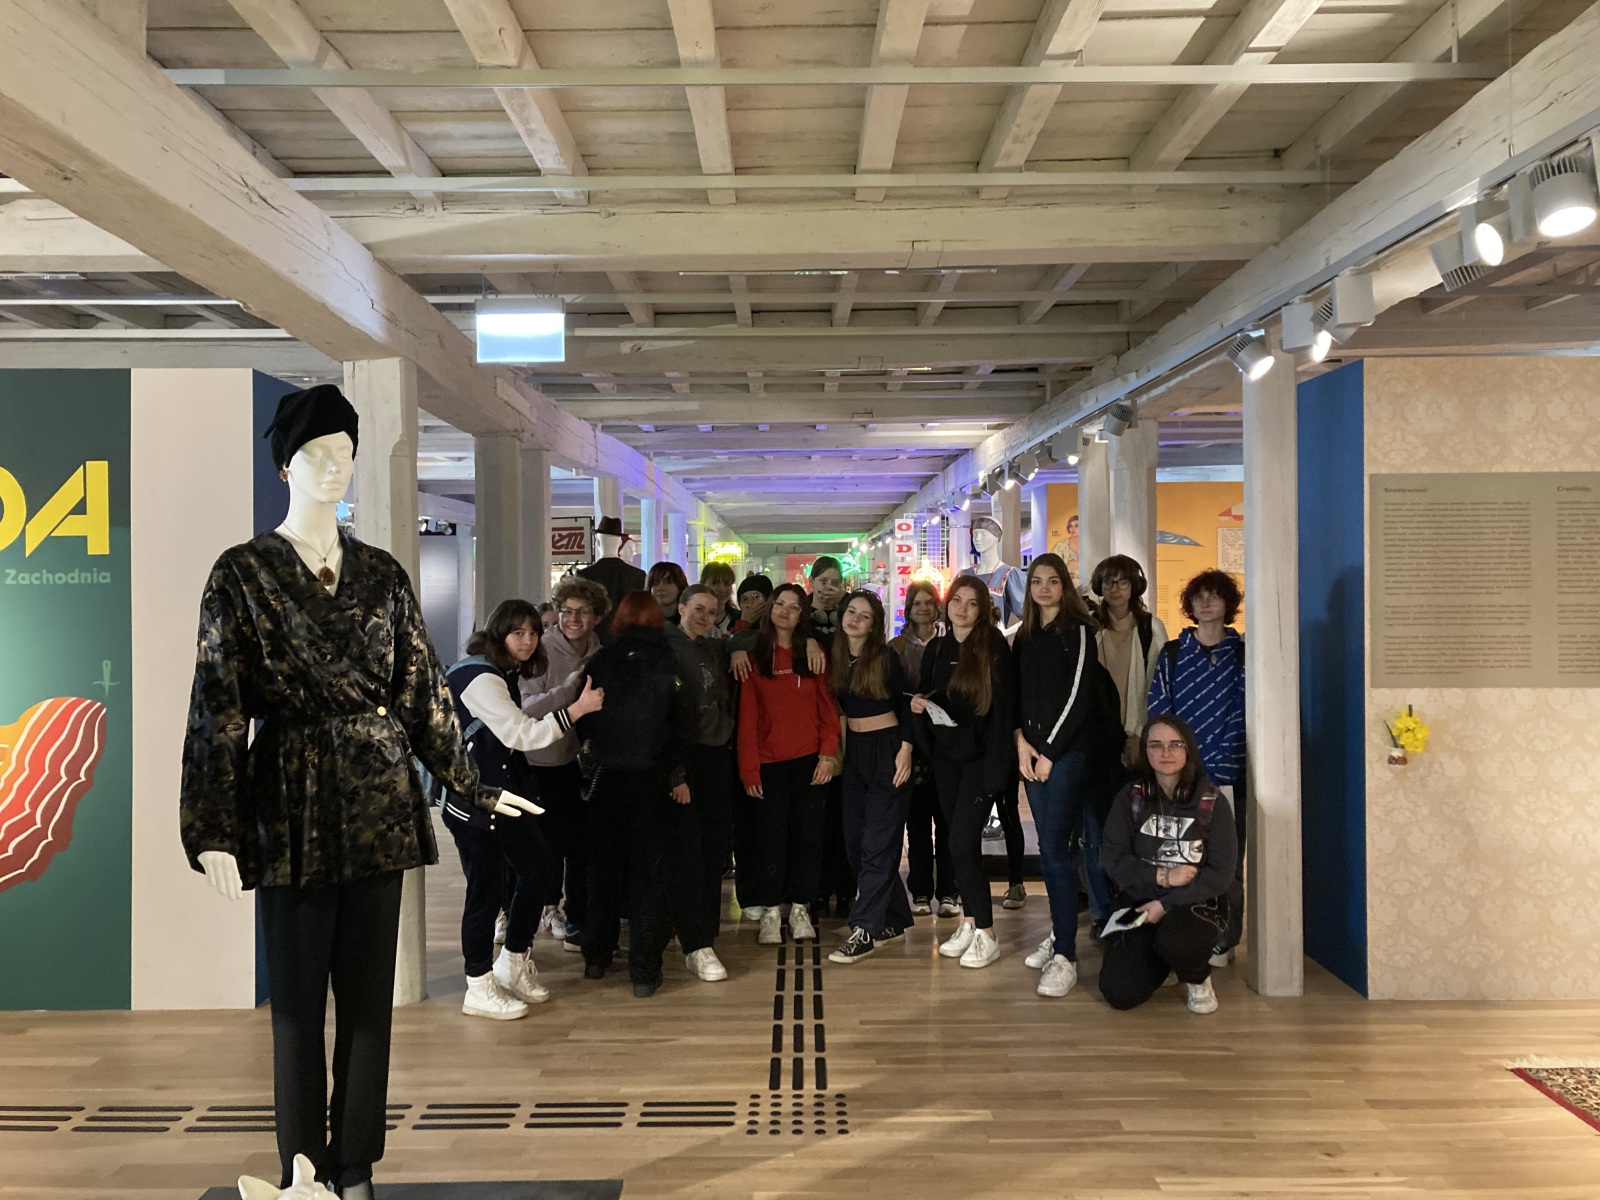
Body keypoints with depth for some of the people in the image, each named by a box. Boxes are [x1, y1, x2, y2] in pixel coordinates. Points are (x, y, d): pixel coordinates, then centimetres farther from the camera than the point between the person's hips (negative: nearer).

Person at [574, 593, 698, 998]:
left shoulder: (599, 663, -1)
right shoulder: (666, 664, -7)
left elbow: (581, 721, 2)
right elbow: (683, 726, -8)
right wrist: (678, 776, 0)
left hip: (604, 778, 3)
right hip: (650, 780, -2)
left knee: (604, 866, 17)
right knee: (651, 872, 5)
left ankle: (597, 956, 26)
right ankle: (644, 970, 4)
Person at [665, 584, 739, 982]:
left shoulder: (718, 648, 16)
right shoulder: (665, 646, -3)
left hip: (718, 755, 6)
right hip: (683, 755, -6)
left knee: (716, 847, 8)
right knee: (689, 848, -8)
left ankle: (704, 932, 21)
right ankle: (697, 946, -6)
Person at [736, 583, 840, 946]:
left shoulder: (813, 654, 7)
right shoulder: (754, 657, 4)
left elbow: (828, 707, 4)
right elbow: (748, 716, 0)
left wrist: (828, 753, -8)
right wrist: (749, 768, -7)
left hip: (810, 760, 1)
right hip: (770, 762, -1)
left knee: (808, 833, 5)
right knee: (771, 835, 1)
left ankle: (799, 907, 17)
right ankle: (770, 911, 10)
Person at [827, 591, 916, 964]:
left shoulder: (886, 658, -8)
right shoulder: (836, 657, 5)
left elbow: (906, 704, -6)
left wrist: (905, 749, -14)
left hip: (887, 750, -6)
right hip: (853, 751, 6)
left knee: (877, 843, -6)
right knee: (855, 840, 7)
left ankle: (865, 932, -6)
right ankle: (895, 919, 20)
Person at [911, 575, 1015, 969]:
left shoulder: (995, 648, -9)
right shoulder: (935, 649, 8)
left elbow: (1003, 708, -12)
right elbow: (925, 693, 20)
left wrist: (996, 765, -17)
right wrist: (918, 703, -4)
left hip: (979, 755, -6)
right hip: (945, 755, 6)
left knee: (962, 841, -11)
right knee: (959, 841, 10)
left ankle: (985, 935, -1)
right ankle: (969, 922, 22)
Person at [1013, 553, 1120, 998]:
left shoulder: (1077, 631, -4)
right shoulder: (1025, 637, 15)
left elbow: (1078, 696, -10)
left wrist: (1049, 752, -11)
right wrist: (1021, 741, -1)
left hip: (1069, 750, -6)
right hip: (1032, 750, 6)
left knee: (1055, 848, -12)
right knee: (1048, 846, 9)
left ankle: (1065, 957, -10)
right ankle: (1059, 933, 21)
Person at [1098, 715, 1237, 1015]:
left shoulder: (1211, 801, -6)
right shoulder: (1130, 798, -1)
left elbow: (1221, 872, -10)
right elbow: (1115, 861, -4)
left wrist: (1166, 904, -17)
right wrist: (1163, 877, -18)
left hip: (1196, 903, -2)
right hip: (1138, 901, 2)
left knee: (1174, 943, -37)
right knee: (1119, 994, -13)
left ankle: (1199, 980, 1)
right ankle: (1160, 960, 22)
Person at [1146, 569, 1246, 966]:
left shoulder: (1241, 654, 6)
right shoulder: (1172, 654, 9)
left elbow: (1243, 715, 0)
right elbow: (1158, 712, 5)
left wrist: (1223, 768, -10)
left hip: (1228, 775, -1)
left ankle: (1223, 941, 13)